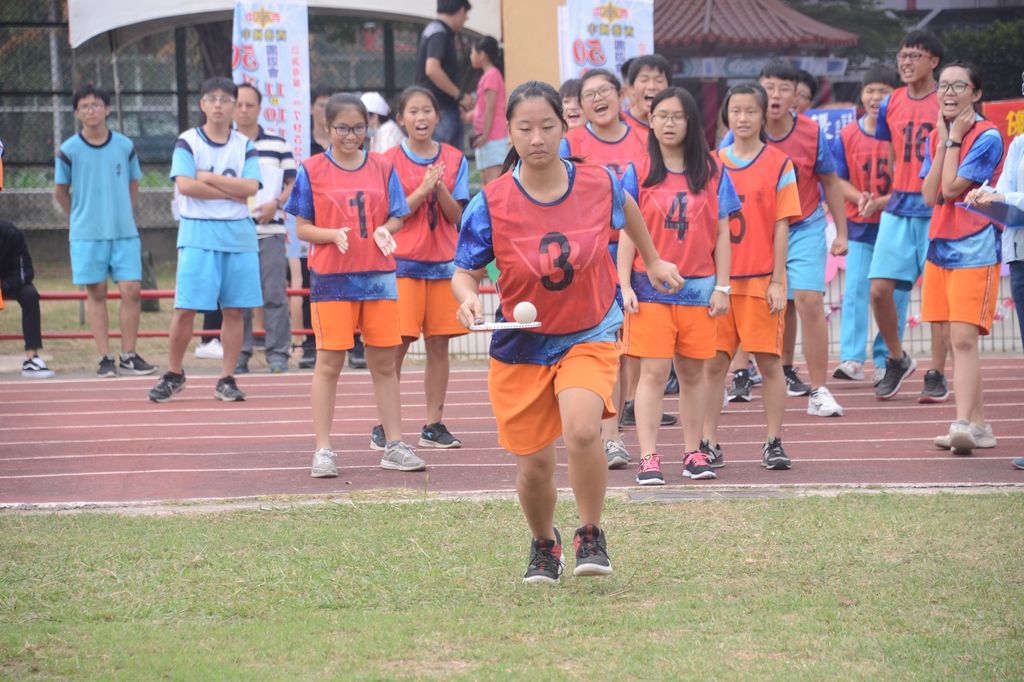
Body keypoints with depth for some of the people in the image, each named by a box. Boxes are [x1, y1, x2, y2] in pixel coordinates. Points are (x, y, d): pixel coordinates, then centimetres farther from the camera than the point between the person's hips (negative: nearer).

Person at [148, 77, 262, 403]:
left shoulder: (245, 145, 8)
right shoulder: (188, 142, 1)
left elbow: (251, 187, -6)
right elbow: (185, 185, -13)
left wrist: (209, 179, -11)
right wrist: (231, 191, -8)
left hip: (238, 234, 3)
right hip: (198, 233, -3)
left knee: (234, 309, 3)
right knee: (185, 308, -5)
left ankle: (227, 379, 10)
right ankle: (173, 374, 11)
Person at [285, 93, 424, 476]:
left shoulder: (382, 168, 8)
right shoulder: (312, 171, 1)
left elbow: (397, 217, 10)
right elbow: (302, 228, 1)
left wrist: (384, 230, -12)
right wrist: (334, 234, -18)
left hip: (379, 276, 3)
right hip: (331, 279, -3)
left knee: (384, 363, 7)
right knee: (329, 364, -2)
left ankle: (394, 446, 14)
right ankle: (323, 451, 3)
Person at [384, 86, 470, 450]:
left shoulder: (454, 159, 6)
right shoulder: (390, 160, -1)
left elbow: (457, 216, 2)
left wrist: (441, 188, -15)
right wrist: (423, 190, -17)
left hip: (443, 264, 3)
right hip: (402, 264, -3)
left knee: (439, 345, 3)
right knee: (397, 345, -6)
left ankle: (434, 424, 9)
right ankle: (383, 425, -1)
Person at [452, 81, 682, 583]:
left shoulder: (599, 185, -11)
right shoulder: (491, 204, -16)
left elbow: (626, 207, 13)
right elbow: (465, 271, -7)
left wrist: (652, 262, 26)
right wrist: (468, 297, -29)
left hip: (589, 336, -1)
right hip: (521, 347, 1)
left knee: (581, 428, -28)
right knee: (533, 465, 4)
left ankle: (591, 537, -5)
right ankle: (544, 545, 37)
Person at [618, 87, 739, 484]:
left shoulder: (712, 174, 6)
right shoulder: (638, 174, 3)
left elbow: (721, 234, 7)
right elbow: (627, 234, 3)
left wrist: (722, 287, 2)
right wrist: (625, 286, -4)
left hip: (699, 289, 2)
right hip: (650, 288, -2)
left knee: (692, 372, 7)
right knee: (653, 372, -7)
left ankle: (693, 454, 14)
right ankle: (648, 458, -9)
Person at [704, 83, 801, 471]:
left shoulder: (779, 165, 1)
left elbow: (782, 226, -1)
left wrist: (777, 281, -6)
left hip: (762, 279, -2)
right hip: (718, 278, 2)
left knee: (769, 361, 1)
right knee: (714, 362, 2)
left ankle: (774, 443, 7)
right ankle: (709, 444, 7)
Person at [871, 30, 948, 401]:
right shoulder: (890, 105, 9)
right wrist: (898, 193, 15)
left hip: (936, 209, -4)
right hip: (898, 208, 4)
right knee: (879, 289, -3)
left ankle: (937, 376, 4)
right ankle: (897, 360, 18)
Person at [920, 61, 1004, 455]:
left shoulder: (987, 137, -10)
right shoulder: (937, 136, 12)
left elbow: (951, 188, -16)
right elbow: (929, 195, -1)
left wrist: (955, 138, -8)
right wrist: (944, 139, -2)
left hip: (974, 251, -7)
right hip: (939, 245, 7)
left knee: (964, 338, -16)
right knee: (952, 340, 8)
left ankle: (964, 424, -22)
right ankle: (978, 424, 15)